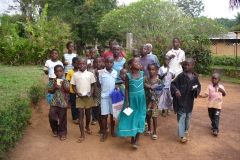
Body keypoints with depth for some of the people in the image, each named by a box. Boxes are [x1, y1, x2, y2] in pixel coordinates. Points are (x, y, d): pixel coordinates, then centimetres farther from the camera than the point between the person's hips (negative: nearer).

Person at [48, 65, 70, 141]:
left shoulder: (65, 81, -2)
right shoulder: (52, 81, 1)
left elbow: (68, 90, -9)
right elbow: (50, 92, 1)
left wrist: (63, 85, -23)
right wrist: (54, 88, -17)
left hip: (63, 102, -1)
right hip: (54, 102, 2)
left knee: (62, 118, 4)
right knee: (51, 116, -5)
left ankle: (62, 132, 20)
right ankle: (55, 129, 22)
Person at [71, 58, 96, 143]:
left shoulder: (90, 74, -1)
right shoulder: (75, 75, 0)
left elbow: (92, 85, 3)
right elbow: (73, 86, 4)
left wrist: (91, 93, -13)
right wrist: (77, 93, -12)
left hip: (88, 97, 1)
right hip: (79, 97, -1)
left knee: (88, 113, 15)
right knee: (80, 114, -1)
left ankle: (87, 127, 40)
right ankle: (82, 134, 4)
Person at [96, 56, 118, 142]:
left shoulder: (115, 73, 2)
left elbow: (116, 83, 10)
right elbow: (99, 85, -2)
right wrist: (97, 76, -16)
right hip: (104, 96, -2)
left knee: (112, 114, 12)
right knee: (104, 115, 2)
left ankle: (112, 130, 30)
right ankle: (104, 133, 13)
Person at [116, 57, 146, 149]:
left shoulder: (142, 73, -3)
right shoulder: (128, 75, -11)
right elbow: (126, 89, -7)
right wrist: (127, 102, -10)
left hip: (141, 99, 2)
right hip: (132, 99, -2)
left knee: (139, 118, 2)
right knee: (130, 117, 6)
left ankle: (137, 140, 10)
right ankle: (132, 137, 25)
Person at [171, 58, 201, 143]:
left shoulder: (195, 77, 1)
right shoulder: (181, 75, -10)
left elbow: (199, 86, 12)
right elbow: (173, 84, -7)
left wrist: (196, 89, -11)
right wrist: (176, 90, -24)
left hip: (190, 101, 4)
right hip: (181, 100, -4)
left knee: (188, 117, 19)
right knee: (181, 117, -4)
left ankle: (186, 130, 41)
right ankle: (182, 135, -1)